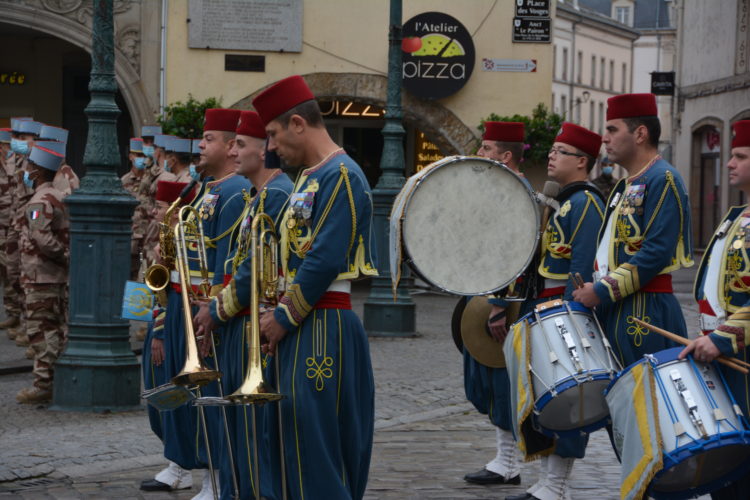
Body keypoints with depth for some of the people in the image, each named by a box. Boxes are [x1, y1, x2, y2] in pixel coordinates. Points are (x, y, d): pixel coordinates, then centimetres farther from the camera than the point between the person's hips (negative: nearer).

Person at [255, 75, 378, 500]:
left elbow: (325, 261, -20)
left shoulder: (341, 176, -14)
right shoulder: (310, 177, 17)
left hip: (323, 328, -10)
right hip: (302, 326, 10)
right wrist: (279, 314, 8)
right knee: (284, 441, 13)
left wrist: (284, 318, -15)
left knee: (316, 445, -8)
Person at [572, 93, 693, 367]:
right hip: (613, 309, 9)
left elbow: (657, 252, -19)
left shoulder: (662, 180, -10)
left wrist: (602, 291, -18)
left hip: (644, 312, -9)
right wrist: (590, 291, 11)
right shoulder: (626, 185, 20)